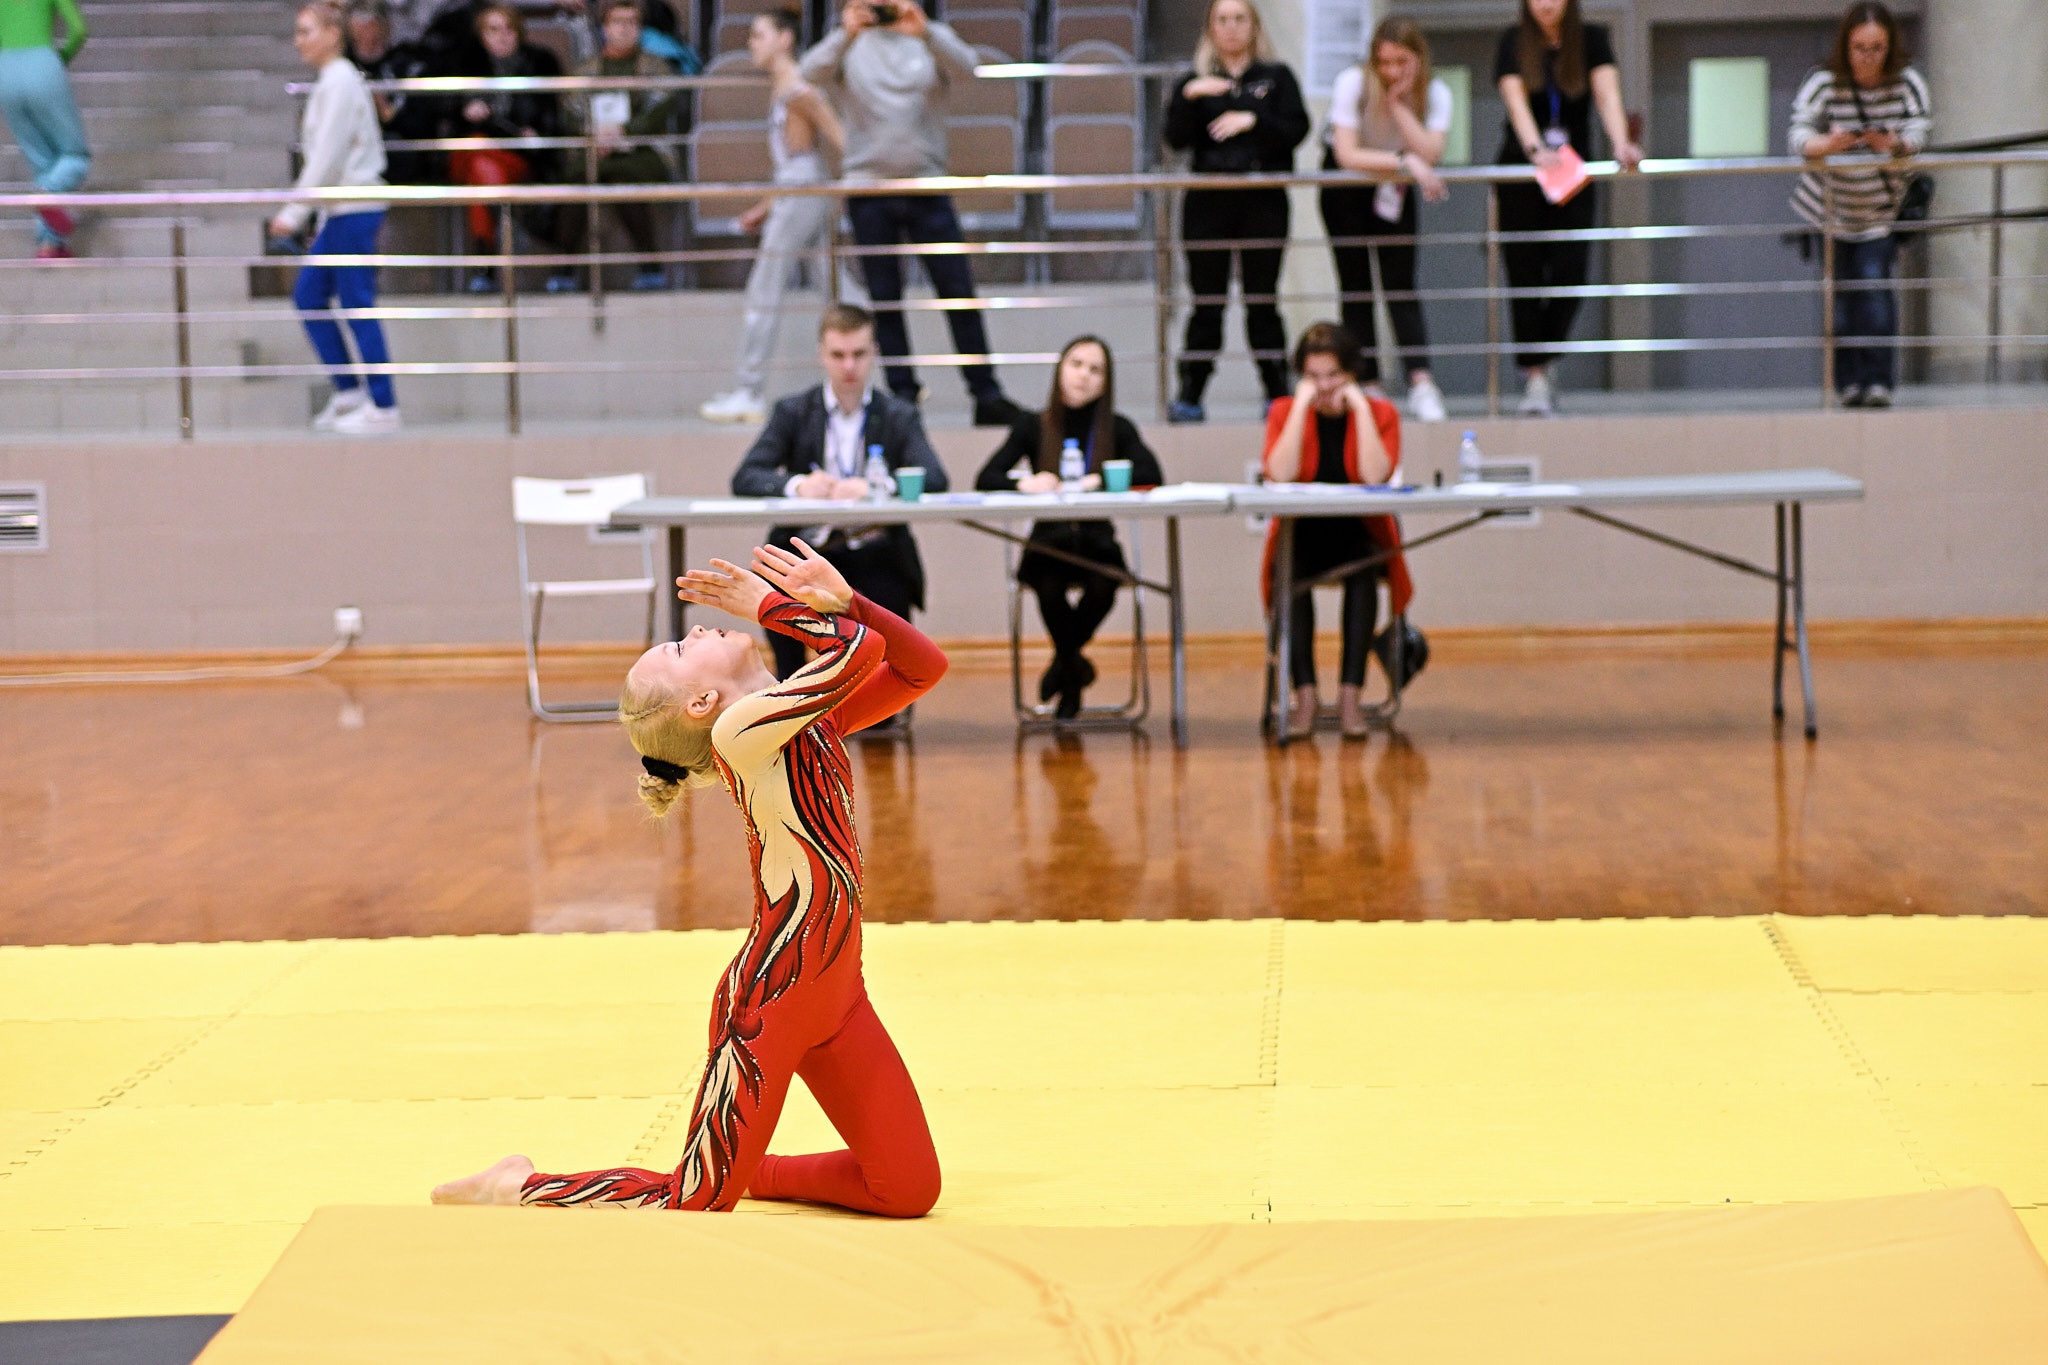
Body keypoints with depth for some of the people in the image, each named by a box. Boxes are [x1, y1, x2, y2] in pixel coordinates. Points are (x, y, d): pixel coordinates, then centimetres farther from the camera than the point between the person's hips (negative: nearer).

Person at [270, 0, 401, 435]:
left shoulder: (339, 82, -13)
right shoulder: (332, 81, 16)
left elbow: (328, 156, -19)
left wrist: (295, 212, -18)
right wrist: (302, 212, 20)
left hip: (354, 210, -10)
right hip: (341, 211, 10)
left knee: (357, 306, -6)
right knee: (308, 295, 12)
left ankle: (384, 409, -2)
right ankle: (348, 392, 16)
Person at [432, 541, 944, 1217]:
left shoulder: (812, 718, 8)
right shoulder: (742, 731, -18)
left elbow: (923, 666, 7)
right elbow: (863, 648, -27)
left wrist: (840, 599, -4)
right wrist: (771, 606, -11)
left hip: (836, 995, 8)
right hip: (769, 1001, -8)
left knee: (909, 1191, 10)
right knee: (692, 1209, 0)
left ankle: (743, 1172, 28)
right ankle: (520, 1187, 21)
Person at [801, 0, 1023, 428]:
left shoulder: (932, 38, 9)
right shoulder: (848, 45, 7)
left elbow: (966, 68, -12)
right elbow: (812, 72, -13)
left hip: (927, 185, 0)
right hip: (868, 189, 0)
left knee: (958, 291, -2)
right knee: (885, 298, 1)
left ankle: (987, 396, 1)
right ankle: (903, 396, 6)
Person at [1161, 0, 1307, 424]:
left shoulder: (1276, 78, 9)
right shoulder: (1196, 81, 11)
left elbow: (1296, 130, -3)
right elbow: (1176, 139, -1)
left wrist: (1253, 120, -16)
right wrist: (1189, 97, -15)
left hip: (1264, 202, -1)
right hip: (1208, 202, 1)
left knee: (1263, 302, 1)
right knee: (1207, 305, 1)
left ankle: (1278, 396, 6)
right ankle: (1189, 397, 4)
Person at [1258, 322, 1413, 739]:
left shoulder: (1380, 413, 2)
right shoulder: (1285, 412, 3)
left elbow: (1376, 475, -18)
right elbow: (1280, 474, -17)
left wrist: (1359, 408, -14)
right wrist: (1302, 406, -13)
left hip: (1360, 534, 0)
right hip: (1303, 533, 0)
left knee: (1362, 569, -33)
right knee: (1290, 570, -33)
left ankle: (1351, 692, -32)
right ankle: (1304, 692, -31)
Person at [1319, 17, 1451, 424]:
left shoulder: (1435, 93, -14)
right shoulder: (1352, 83, -22)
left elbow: (1429, 154, -28)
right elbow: (1347, 155, -29)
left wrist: (1398, 103, -31)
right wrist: (1406, 162, -37)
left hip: (1394, 191, 1)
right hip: (1345, 187, -1)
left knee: (1401, 283, -10)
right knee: (1356, 285, -4)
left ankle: (1421, 383, -21)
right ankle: (1370, 386, -3)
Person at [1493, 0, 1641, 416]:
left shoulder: (1592, 40, 0)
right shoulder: (1514, 43, -2)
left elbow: (1608, 95, -14)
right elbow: (1517, 100, -17)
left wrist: (1621, 144, -33)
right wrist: (1535, 149, -35)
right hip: (1520, 171, -1)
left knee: (1570, 272, -10)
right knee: (1525, 276, -5)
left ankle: (1543, 364, 9)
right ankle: (1534, 378, -1)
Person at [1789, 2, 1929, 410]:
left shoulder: (1907, 83, -14)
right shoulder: (1823, 85, -17)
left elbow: (1918, 132, -24)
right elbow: (1797, 135, -28)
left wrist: (1892, 143, -47)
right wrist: (1827, 144, -50)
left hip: (1882, 207, 0)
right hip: (1831, 205, 0)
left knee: (1874, 280, -13)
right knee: (1841, 289, 0)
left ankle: (1879, 380, -12)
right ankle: (1849, 382, 9)